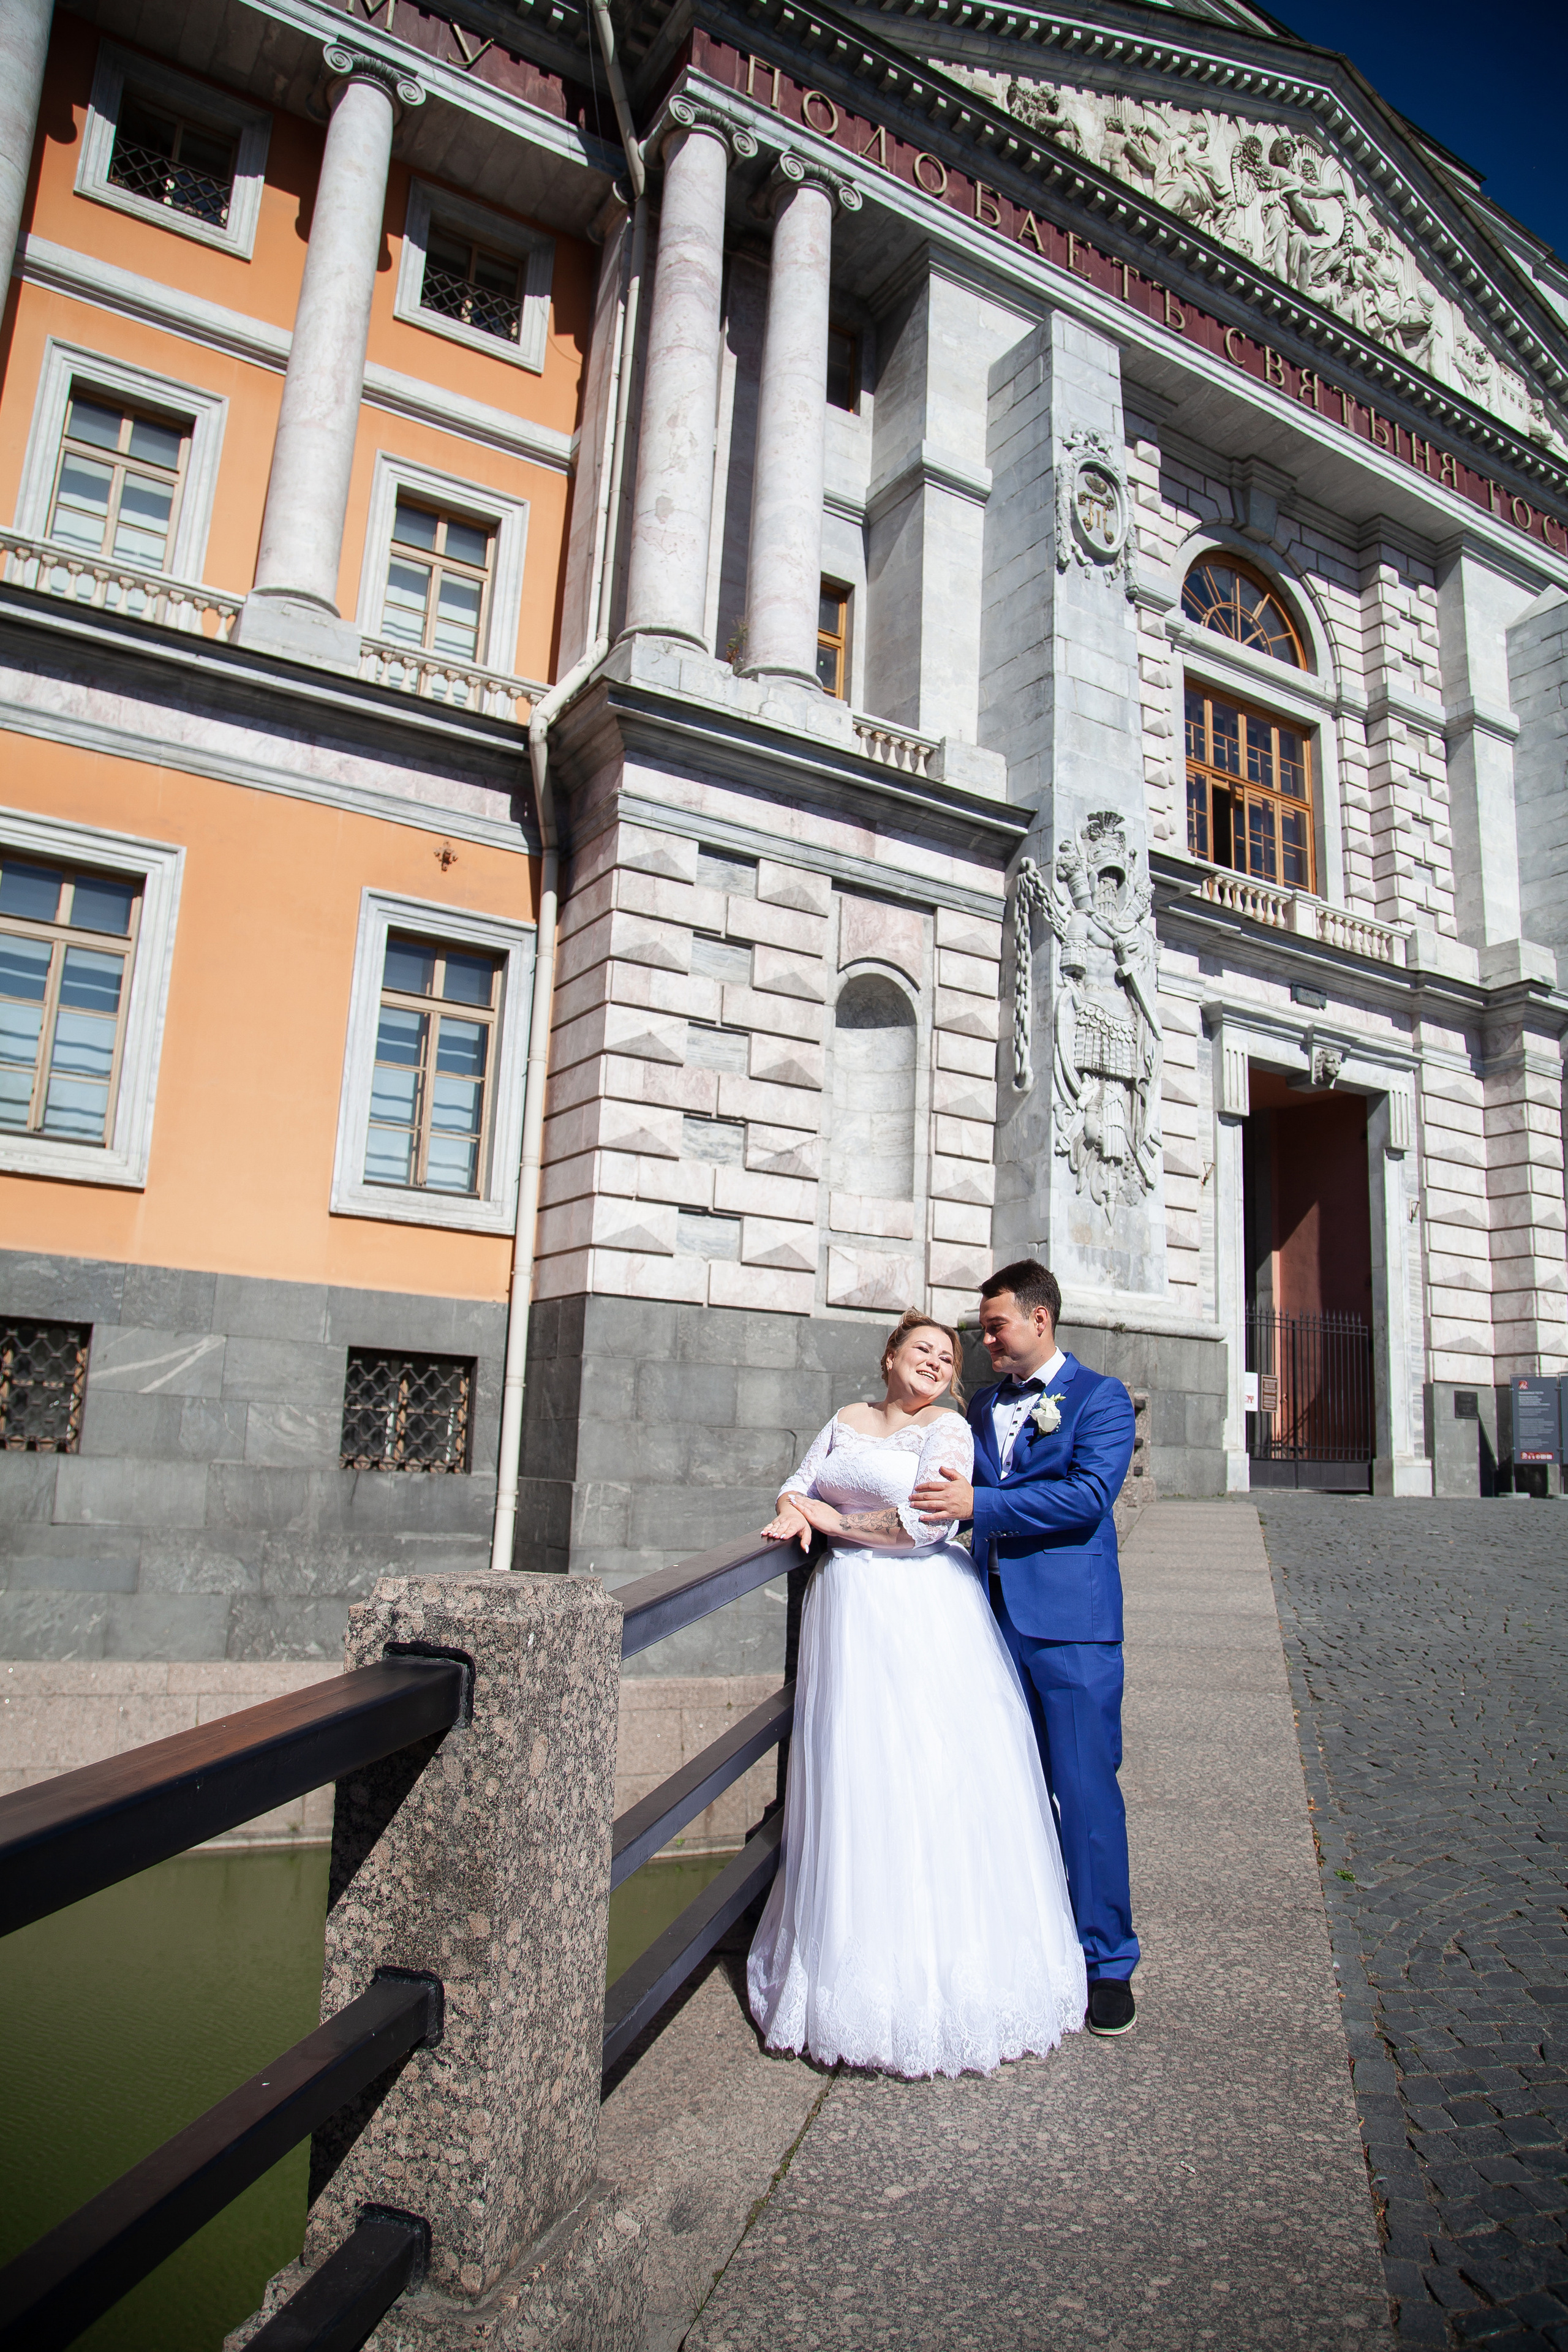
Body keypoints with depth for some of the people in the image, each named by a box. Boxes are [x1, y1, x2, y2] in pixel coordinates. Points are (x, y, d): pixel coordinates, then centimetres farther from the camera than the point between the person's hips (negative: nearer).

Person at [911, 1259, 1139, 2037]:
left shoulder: (1100, 1397, -2)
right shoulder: (983, 1406, 16)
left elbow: (1088, 1495, -16)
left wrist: (979, 1502, -19)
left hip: (1070, 1627, -5)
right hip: (993, 1619, 6)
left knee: (1086, 1791, 0)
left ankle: (1107, 1962, 14)